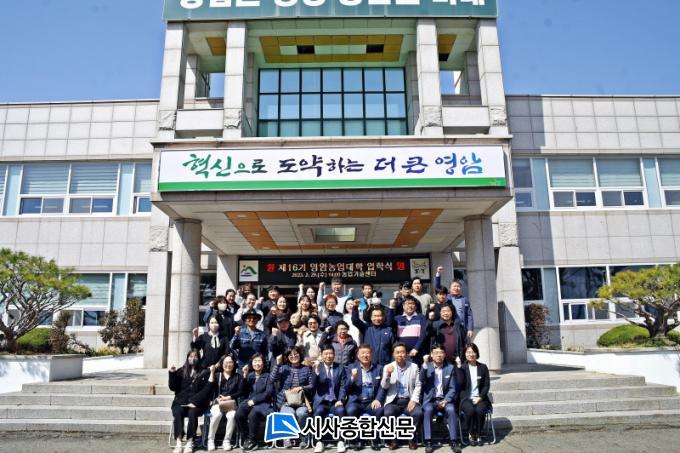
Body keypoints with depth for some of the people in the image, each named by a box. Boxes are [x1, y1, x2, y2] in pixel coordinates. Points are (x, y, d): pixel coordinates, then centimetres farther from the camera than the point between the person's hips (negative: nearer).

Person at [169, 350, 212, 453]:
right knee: (178, 412, -30)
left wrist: (194, 401, -12)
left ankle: (189, 442, -28)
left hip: (197, 403, -2)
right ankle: (178, 443, -32)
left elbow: (207, 389, 0)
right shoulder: (181, 371, 17)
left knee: (192, 413, -33)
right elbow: (173, 387, 10)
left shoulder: (204, 373, 10)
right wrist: (172, 374, -5)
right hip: (181, 401, 2)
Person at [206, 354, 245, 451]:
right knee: (216, 415, -34)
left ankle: (227, 441, -18)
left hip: (232, 403, 0)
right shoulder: (217, 375, 15)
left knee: (232, 416, -34)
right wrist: (212, 373, -6)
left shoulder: (238, 376, 13)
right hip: (217, 402, 0)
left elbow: (240, 392, 3)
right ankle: (210, 440, -15)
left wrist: (228, 397, -10)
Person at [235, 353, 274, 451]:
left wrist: (254, 400, -12)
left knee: (252, 415, -35)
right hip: (249, 402, 3)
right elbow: (244, 391, 7)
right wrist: (244, 376, -3)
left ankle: (252, 440, -14)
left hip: (262, 403, -3)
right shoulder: (249, 375, 17)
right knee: (238, 415, -28)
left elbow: (269, 392, -4)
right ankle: (246, 438, -7)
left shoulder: (268, 376, 7)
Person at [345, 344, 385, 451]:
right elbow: (347, 388, 1)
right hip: (356, 401, -1)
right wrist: (352, 378, -19)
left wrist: (378, 399, -14)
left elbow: (382, 387, 5)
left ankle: (374, 439, -11)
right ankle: (357, 439, -12)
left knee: (379, 410, -30)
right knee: (351, 410, -32)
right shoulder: (351, 367, 7)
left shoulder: (378, 368, 11)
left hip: (371, 402, 1)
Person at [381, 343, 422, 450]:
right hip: (394, 401, 0)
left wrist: (414, 399, -10)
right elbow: (384, 386, -2)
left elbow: (418, 385, 5)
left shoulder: (414, 366, 8)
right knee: (388, 413, -31)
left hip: (409, 400, 1)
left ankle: (411, 438, -4)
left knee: (418, 413, -28)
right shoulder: (388, 367, 5)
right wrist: (387, 375, -21)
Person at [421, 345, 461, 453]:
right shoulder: (426, 366, 5)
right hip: (430, 400, 0)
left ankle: (454, 441, -21)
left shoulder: (450, 368, 6)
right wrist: (425, 364, -23)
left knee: (451, 410, -30)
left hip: (445, 399, 0)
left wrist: (445, 401, -12)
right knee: (428, 410, -31)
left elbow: (452, 388, 4)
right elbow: (422, 380, -12)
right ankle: (428, 442, -25)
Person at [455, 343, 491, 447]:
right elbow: (460, 382, -11)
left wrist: (480, 397, -9)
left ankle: (478, 434, -7)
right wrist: (459, 366, -15)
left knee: (480, 410, -31)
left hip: (480, 398, 1)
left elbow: (487, 385, 5)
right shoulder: (462, 367, 6)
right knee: (470, 410, -32)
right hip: (466, 398, -1)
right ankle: (471, 434, -8)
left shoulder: (483, 367, 9)